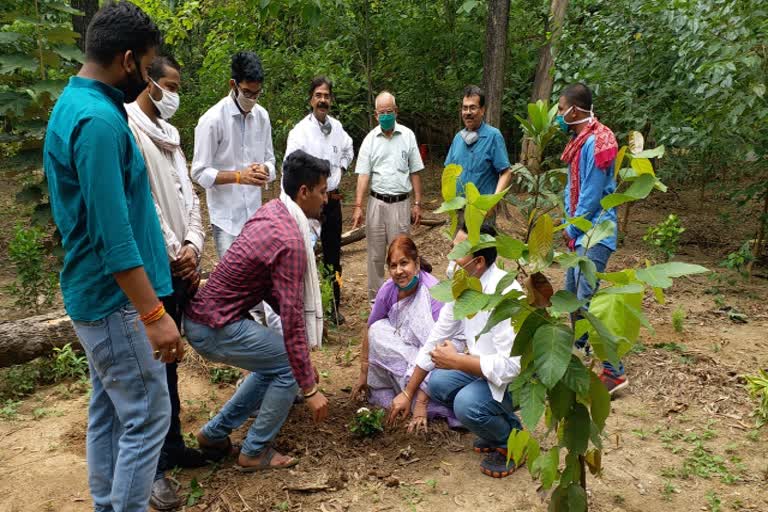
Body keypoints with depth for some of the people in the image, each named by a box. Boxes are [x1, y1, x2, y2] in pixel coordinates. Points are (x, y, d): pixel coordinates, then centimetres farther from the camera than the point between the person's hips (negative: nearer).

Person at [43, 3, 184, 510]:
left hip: (96, 293, 10)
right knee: (147, 417, 1)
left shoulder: (75, 103, 11)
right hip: (116, 299, -10)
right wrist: (154, 314, -25)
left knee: (109, 411, 18)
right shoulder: (99, 120, -22)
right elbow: (114, 236, -26)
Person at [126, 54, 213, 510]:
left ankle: (173, 447, 29)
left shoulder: (169, 135, 17)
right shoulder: (127, 130, -11)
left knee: (170, 362, 16)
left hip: (182, 267, 8)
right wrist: (174, 256, -13)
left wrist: (192, 247, -2)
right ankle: (155, 467, 12)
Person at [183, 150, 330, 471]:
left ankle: (215, 433, 29)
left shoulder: (271, 211, 5)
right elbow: (292, 320, -25)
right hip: (215, 327, -9)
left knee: (273, 364, 20)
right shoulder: (290, 240, -24)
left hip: (204, 314, 9)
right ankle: (255, 452, 13)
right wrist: (310, 389, -19)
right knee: (289, 366, -1)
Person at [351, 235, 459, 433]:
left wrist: (420, 403, -32)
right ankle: (382, 389, -5)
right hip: (406, 348, 5)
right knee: (378, 329, -17)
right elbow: (369, 329, 1)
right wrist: (363, 373, 4)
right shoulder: (389, 289, -14)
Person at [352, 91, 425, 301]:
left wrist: (417, 204, 1)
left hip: (401, 203, -1)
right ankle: (375, 298, 20)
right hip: (377, 202, 1)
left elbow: (414, 173, 5)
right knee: (375, 254, 8)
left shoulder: (408, 136, 2)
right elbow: (363, 174, -1)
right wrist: (358, 206, -9)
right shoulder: (370, 139, 2)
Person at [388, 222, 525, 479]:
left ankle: (512, 441, 3)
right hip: (487, 366, 8)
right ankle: (496, 425, 14)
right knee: (437, 383, -5)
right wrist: (408, 393, 7)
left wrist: (456, 361, -22)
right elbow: (436, 340, 3)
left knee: (467, 403, -29)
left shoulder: (504, 295, -31)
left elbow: (511, 366, -34)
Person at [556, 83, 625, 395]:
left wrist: (573, 229, -7)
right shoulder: (579, 141, 12)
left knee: (587, 298, -14)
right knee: (573, 290, 18)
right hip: (580, 231, 10)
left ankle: (614, 371, -9)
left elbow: (592, 195, -18)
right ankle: (582, 349, 35)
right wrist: (569, 222, 8)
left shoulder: (595, 143, -18)